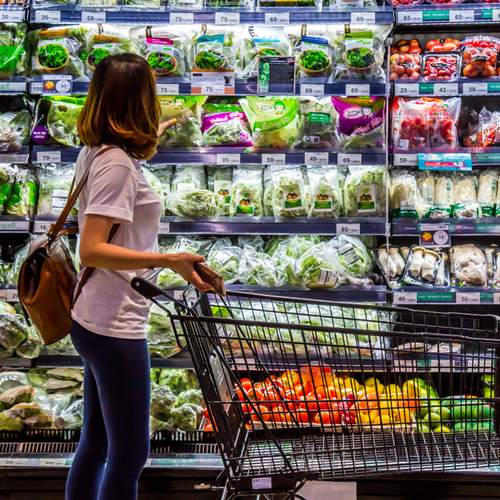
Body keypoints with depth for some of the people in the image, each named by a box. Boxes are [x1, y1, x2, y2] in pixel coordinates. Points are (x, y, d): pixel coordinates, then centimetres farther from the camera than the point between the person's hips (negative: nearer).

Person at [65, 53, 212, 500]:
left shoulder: (94, 153, 9)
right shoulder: (118, 164, -19)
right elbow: (92, 250, -25)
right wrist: (169, 260, -30)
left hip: (95, 320, 10)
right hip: (115, 328, -10)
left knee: (96, 443, 19)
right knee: (129, 455, -1)